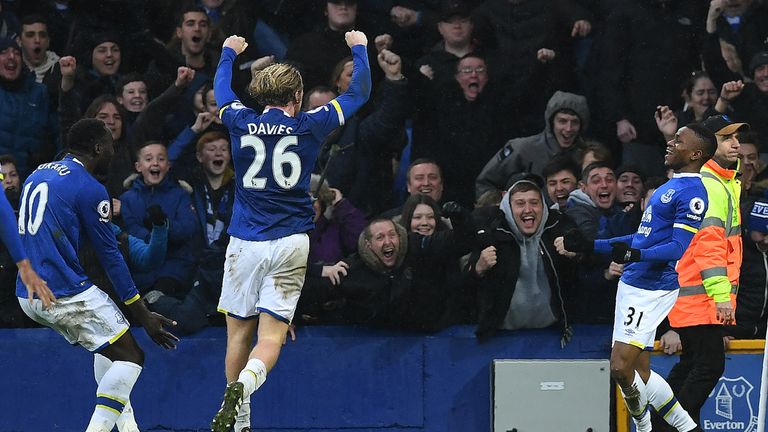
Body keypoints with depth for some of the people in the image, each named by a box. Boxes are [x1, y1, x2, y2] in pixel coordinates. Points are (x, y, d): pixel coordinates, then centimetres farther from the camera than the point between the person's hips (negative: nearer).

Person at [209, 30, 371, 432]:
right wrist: (359, 49, 28)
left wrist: (229, 52, 45)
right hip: (290, 244, -1)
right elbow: (358, 93, 12)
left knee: (239, 331, 11)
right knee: (271, 335, -6)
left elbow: (221, 90, 26)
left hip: (244, 243, 1)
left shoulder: (240, 122, 3)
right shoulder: (308, 126, -1)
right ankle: (242, 387, -34)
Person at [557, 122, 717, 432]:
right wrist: (588, 246, 28)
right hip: (633, 284, 10)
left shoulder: (693, 193, -12)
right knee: (640, 373, 9)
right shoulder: (671, 186, 19)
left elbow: (679, 248, -20)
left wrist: (635, 255, -35)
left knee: (621, 368, -16)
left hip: (653, 290, -10)